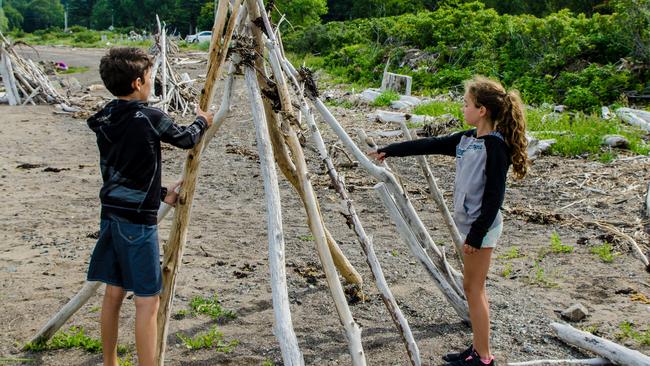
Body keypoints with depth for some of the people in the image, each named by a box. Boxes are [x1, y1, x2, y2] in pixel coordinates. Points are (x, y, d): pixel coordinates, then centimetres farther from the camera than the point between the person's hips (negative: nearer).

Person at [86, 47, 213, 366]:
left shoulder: (104, 121, 7)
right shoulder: (149, 119, -14)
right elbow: (186, 139, 2)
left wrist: (160, 193, 21)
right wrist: (202, 121, 23)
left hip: (111, 215, 8)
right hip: (138, 220, -8)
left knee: (114, 291, 17)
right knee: (147, 299, -2)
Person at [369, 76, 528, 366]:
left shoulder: (495, 146, -18)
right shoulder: (468, 139, 8)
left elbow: (494, 195, -20)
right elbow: (429, 145, 13)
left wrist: (477, 233, -20)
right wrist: (389, 151, 15)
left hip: (482, 226, -9)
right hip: (468, 222, 9)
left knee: (474, 287, -1)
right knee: (472, 287, 14)